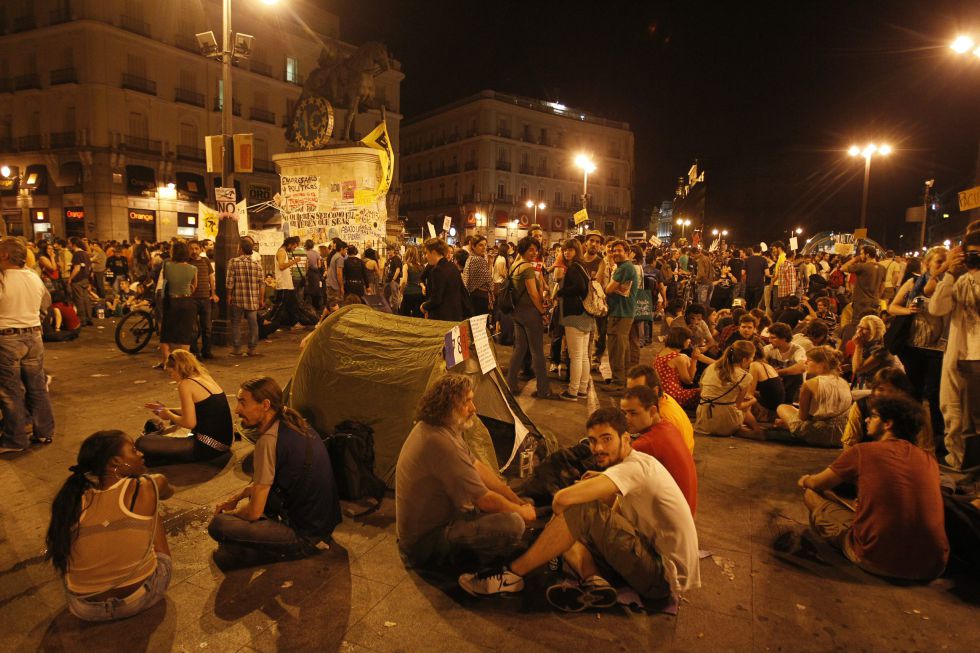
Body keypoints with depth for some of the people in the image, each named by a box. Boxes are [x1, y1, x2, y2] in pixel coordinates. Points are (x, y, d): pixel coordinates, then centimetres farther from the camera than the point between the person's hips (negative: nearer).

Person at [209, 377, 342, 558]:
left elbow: (254, 512, -16)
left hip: (306, 537, -9)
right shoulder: (292, 422, 4)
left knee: (218, 526, -15)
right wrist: (236, 497, 14)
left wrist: (227, 514, 4)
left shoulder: (269, 440, -22)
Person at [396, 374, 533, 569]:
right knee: (511, 525, -25)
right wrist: (523, 512, -7)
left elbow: (478, 467, 9)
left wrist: (518, 501, 8)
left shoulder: (432, 428, 2)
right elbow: (485, 501, -25)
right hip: (425, 542, -10)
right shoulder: (440, 443, -31)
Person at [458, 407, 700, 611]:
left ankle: (511, 575, -13)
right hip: (657, 564, 10)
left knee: (583, 511, -24)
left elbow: (562, 498, -32)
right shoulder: (638, 466, 11)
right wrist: (602, 485, -4)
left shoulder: (637, 466, -22)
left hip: (664, 576, -10)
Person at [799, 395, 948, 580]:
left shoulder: (862, 452, -7)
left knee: (812, 494, 8)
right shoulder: (930, 461, 5)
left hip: (877, 563, -6)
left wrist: (804, 481, 33)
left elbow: (817, 484, 9)